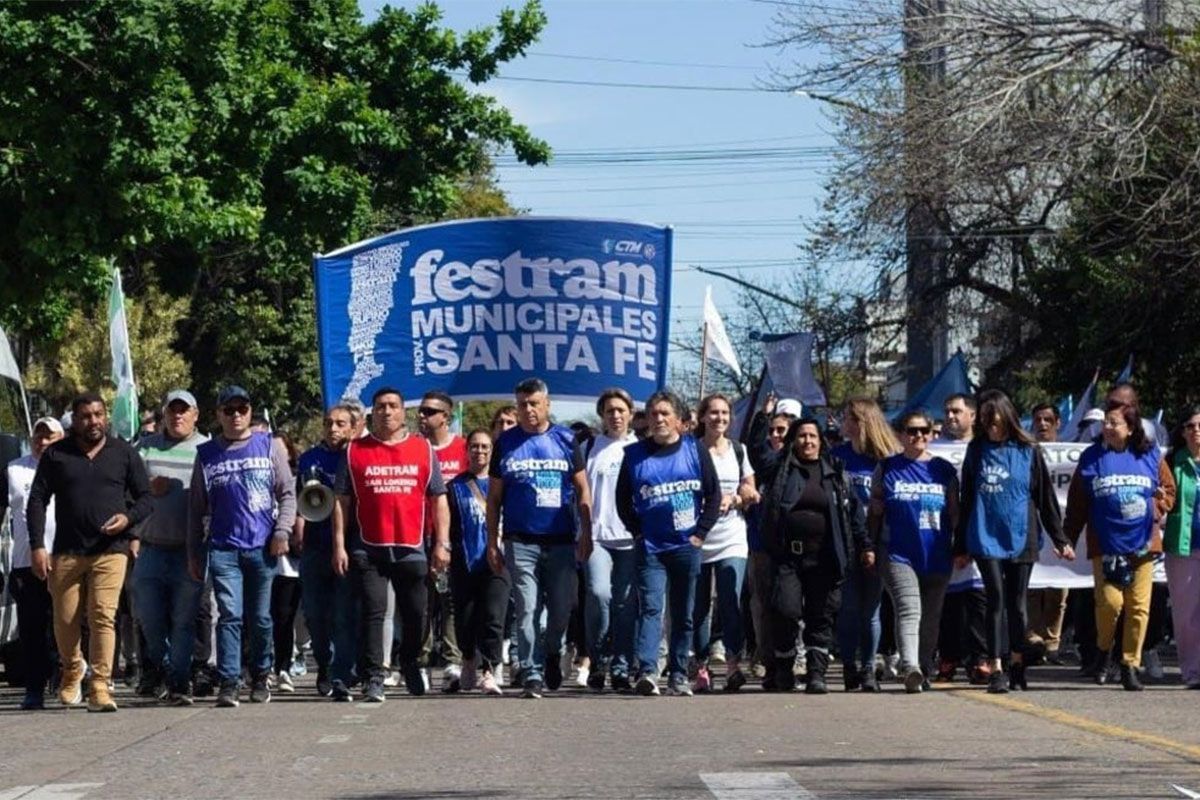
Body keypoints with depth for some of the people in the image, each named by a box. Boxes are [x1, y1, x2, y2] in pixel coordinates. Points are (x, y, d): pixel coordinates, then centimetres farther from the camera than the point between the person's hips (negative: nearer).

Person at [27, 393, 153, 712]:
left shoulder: (124, 453, 9)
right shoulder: (55, 454, 9)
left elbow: (145, 497, 12)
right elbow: (37, 500, 7)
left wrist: (128, 518, -9)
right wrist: (37, 546, -2)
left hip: (110, 550, -1)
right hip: (66, 551, 1)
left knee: (103, 617, -13)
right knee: (65, 620, 5)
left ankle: (99, 688, -12)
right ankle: (72, 670, 33)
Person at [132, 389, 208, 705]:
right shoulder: (146, 447, 10)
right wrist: (148, 489, -10)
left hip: (190, 549, -2)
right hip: (152, 546, 2)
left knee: (184, 619, -1)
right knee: (148, 613, 5)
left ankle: (179, 681, 5)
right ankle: (157, 660, 31)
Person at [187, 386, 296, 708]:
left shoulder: (270, 446, 9)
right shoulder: (206, 454, 11)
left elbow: (287, 493, 8)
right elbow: (196, 508, 14)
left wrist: (282, 531, -6)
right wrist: (194, 553, 11)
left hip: (262, 548, 0)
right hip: (222, 549, 0)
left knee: (260, 618, 7)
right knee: (230, 615, -10)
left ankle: (261, 677, 21)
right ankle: (228, 682, -12)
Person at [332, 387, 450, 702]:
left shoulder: (423, 450, 9)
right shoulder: (355, 451, 7)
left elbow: (438, 499, 9)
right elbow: (342, 501, 6)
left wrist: (442, 543, 1)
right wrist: (339, 545, -2)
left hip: (411, 548, 1)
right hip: (368, 549, -1)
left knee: (415, 614, 9)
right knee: (373, 612, -6)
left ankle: (409, 663, 34)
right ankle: (374, 678, -5)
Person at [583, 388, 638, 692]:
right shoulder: (591, 448, 12)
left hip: (631, 538, 1)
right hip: (597, 535, -1)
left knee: (626, 604, -1)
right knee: (598, 592, -20)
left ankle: (621, 668, 4)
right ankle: (599, 658, -4)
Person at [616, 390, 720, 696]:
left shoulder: (695, 450, 3)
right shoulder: (635, 454, 4)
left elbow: (713, 495, 6)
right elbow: (623, 499, 10)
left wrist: (700, 533, -2)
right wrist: (638, 532, 0)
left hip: (687, 547, 1)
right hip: (650, 547, -1)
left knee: (684, 614, 7)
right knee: (650, 608, -13)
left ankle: (678, 676, 14)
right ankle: (647, 671, -24)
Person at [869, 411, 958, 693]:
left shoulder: (944, 470, 12)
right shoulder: (887, 468, 8)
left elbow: (954, 512, 15)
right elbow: (875, 512, 10)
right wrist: (870, 548, 4)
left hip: (937, 555, 3)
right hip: (898, 552, -3)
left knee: (931, 616, 9)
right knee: (909, 609, -19)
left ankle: (924, 670, 23)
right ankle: (911, 669, -34)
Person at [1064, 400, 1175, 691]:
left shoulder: (1150, 456, 5)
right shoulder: (1092, 459, 3)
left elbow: (1169, 488, 16)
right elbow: (1077, 504, 5)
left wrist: (1161, 504, -5)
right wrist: (1067, 539, 2)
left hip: (1142, 544, 1)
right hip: (1106, 545, -1)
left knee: (1139, 606, 1)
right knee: (1110, 601, -12)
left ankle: (1130, 665, 11)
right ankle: (1103, 649, 16)